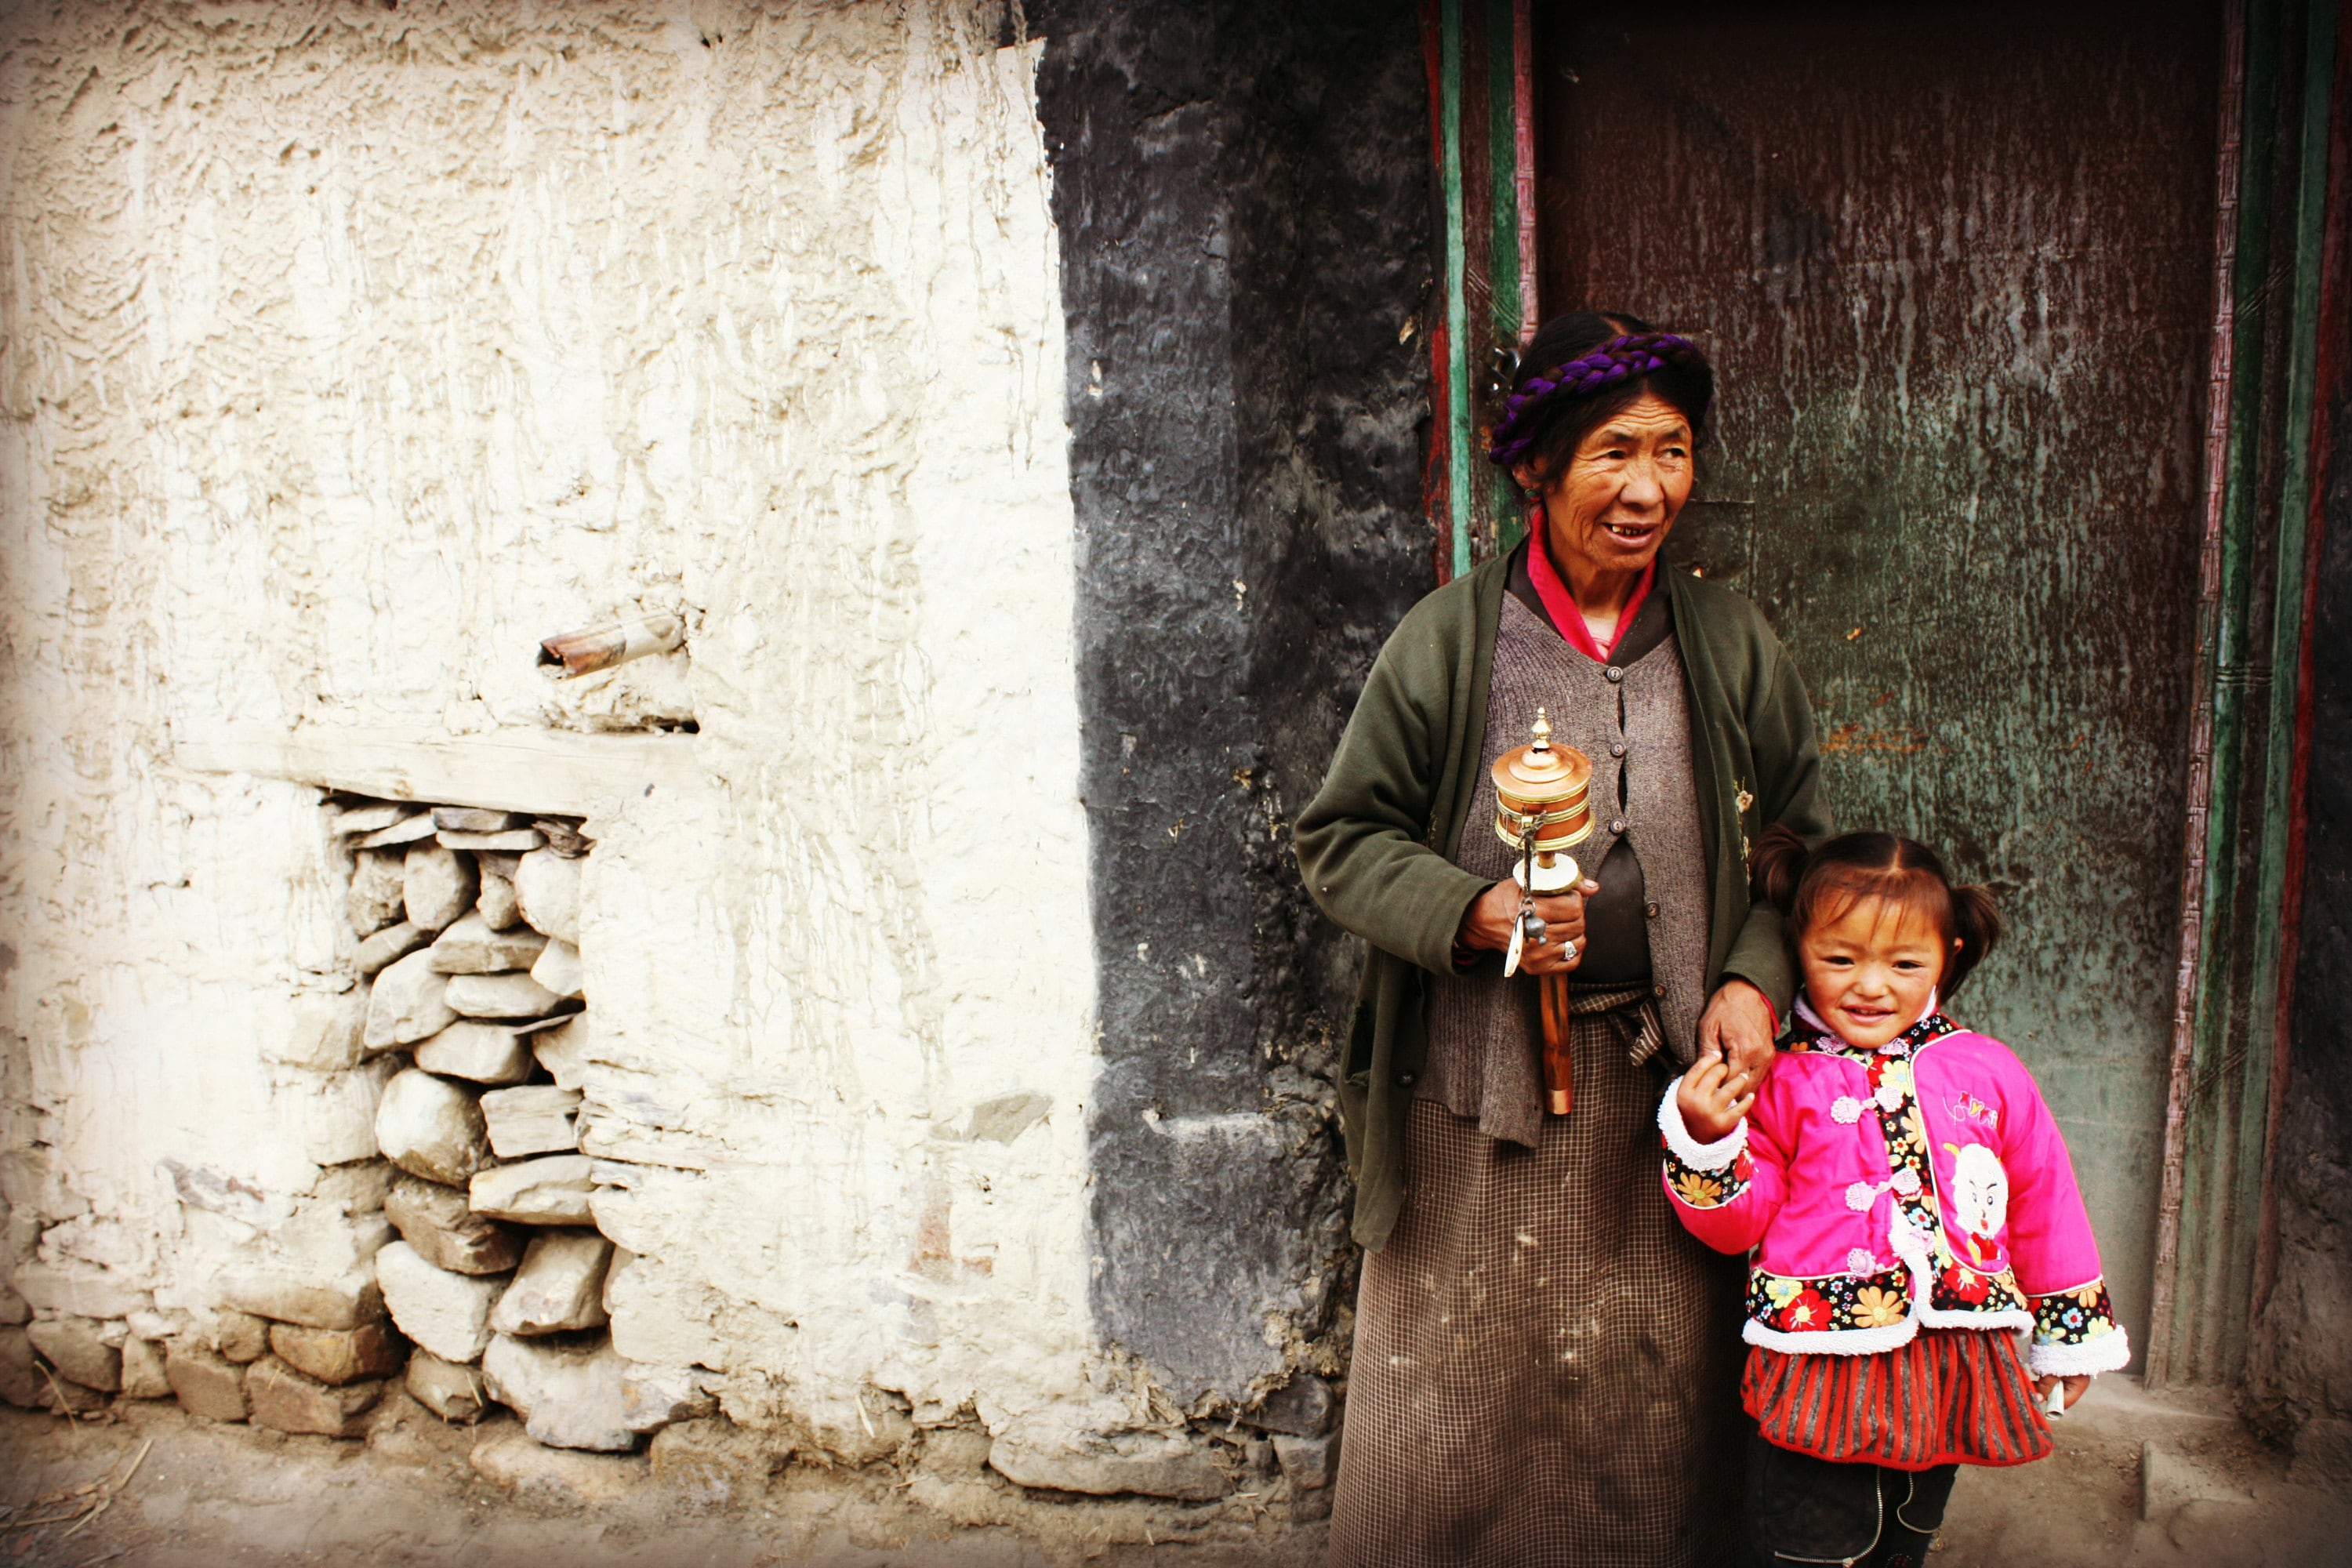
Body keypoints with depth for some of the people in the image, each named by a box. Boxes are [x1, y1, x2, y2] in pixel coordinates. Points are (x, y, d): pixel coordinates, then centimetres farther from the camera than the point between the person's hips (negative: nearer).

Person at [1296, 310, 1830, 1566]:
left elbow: (1802, 844, 12)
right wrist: (1471, 912, -17)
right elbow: (1340, 836, -1)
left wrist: (1756, 979, -4)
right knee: (1457, 1397, 8)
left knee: (1653, 1407, 13)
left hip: (1667, 1085, 2)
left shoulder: (1730, 643, 4)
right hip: (1477, 1086, -2)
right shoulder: (1448, 637, -4)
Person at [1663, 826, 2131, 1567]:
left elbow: (2040, 1200, 13)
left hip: (1949, 1368, 4)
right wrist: (1707, 1141, -23)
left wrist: (2072, 1333, 18)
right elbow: (1737, 1224, -5)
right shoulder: (1780, 1083, -6)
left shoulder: (1988, 1071, 2)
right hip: (1819, 1378, -3)